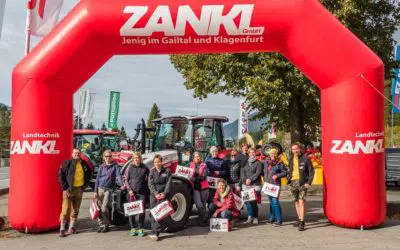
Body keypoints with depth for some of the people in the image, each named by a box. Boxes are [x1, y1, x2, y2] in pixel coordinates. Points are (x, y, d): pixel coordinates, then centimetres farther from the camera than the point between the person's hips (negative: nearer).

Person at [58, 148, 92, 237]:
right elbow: (61, 175, -7)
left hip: (79, 189, 4)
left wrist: (85, 184, 10)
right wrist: (65, 187, -11)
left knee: (75, 209, 11)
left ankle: (71, 227, 23)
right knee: (66, 209, -6)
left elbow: (89, 174, 20)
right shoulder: (67, 163, -6)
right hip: (69, 189, -4)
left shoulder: (84, 164, 7)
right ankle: (62, 229, 1)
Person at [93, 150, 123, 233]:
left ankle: (106, 225, 5)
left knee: (104, 208, -10)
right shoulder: (101, 167, 12)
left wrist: (121, 184, -30)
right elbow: (98, 179, 11)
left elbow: (118, 175, -12)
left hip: (108, 189, -4)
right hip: (100, 188, 4)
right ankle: (101, 225, 15)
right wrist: (95, 191, 5)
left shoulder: (115, 166, 2)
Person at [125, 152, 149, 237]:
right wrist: (129, 189, -6)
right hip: (131, 192, 1)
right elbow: (126, 180, 6)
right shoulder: (130, 167, 5)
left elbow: (147, 180, 9)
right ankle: (133, 228, 14)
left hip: (142, 192, 0)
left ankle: (140, 229, 8)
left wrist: (147, 191, -1)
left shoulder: (144, 168, 5)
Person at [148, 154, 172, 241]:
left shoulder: (167, 171, 3)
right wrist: (156, 194, -13)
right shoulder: (152, 171, 7)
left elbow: (168, 183, -2)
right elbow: (150, 184, 0)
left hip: (164, 195, -2)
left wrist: (164, 193, -14)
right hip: (154, 195, 2)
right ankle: (155, 232, 10)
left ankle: (154, 233, -13)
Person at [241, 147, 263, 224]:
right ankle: (249, 217, 7)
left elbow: (258, 173, -6)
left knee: (254, 202, -8)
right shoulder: (245, 163, 16)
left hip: (255, 185, -4)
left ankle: (255, 218, 3)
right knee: (247, 201, -1)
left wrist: (250, 179, -13)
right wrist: (245, 180, -9)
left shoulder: (258, 163, 4)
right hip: (246, 184, 4)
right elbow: (242, 172, 7)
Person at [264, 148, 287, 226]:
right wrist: (265, 180, 12)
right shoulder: (267, 163, 12)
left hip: (275, 184, -6)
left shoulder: (279, 164, -5)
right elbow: (264, 172, 22)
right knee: (271, 202, 14)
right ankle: (272, 217, 24)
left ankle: (279, 219, -6)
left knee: (275, 201, -12)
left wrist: (277, 175, -17)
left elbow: (284, 172, -5)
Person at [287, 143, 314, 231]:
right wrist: (289, 180, 10)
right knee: (296, 202, 13)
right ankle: (300, 220, 26)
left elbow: (311, 171, -4)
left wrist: (309, 182, -12)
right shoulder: (291, 159, 12)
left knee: (301, 202, -11)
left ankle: (301, 223, -9)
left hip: (302, 182, -6)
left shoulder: (305, 158, -4)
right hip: (293, 183, 6)